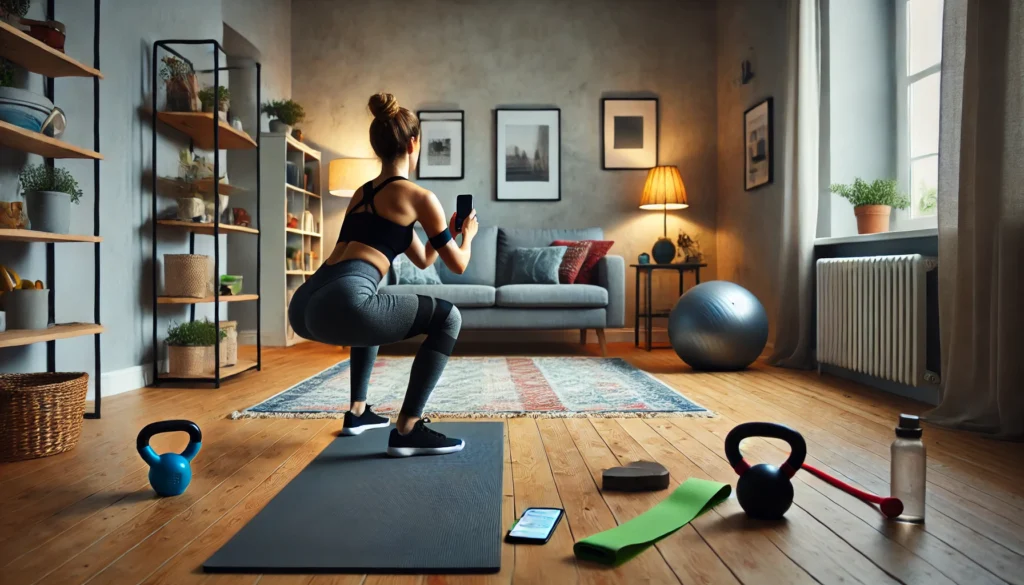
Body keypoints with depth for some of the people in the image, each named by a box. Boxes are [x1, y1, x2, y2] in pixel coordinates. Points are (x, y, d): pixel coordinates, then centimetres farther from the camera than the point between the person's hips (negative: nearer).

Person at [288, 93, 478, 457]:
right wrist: (467, 234, 35)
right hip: (341, 303, -9)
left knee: (372, 313, 40)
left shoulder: (362, 193, 29)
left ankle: (358, 412, 39)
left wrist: (447, 228, 50)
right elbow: (458, 265, 16)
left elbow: (422, 259, 38)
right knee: (448, 317, 8)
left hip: (305, 305, 9)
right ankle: (408, 430, 4)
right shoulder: (419, 196, 6)